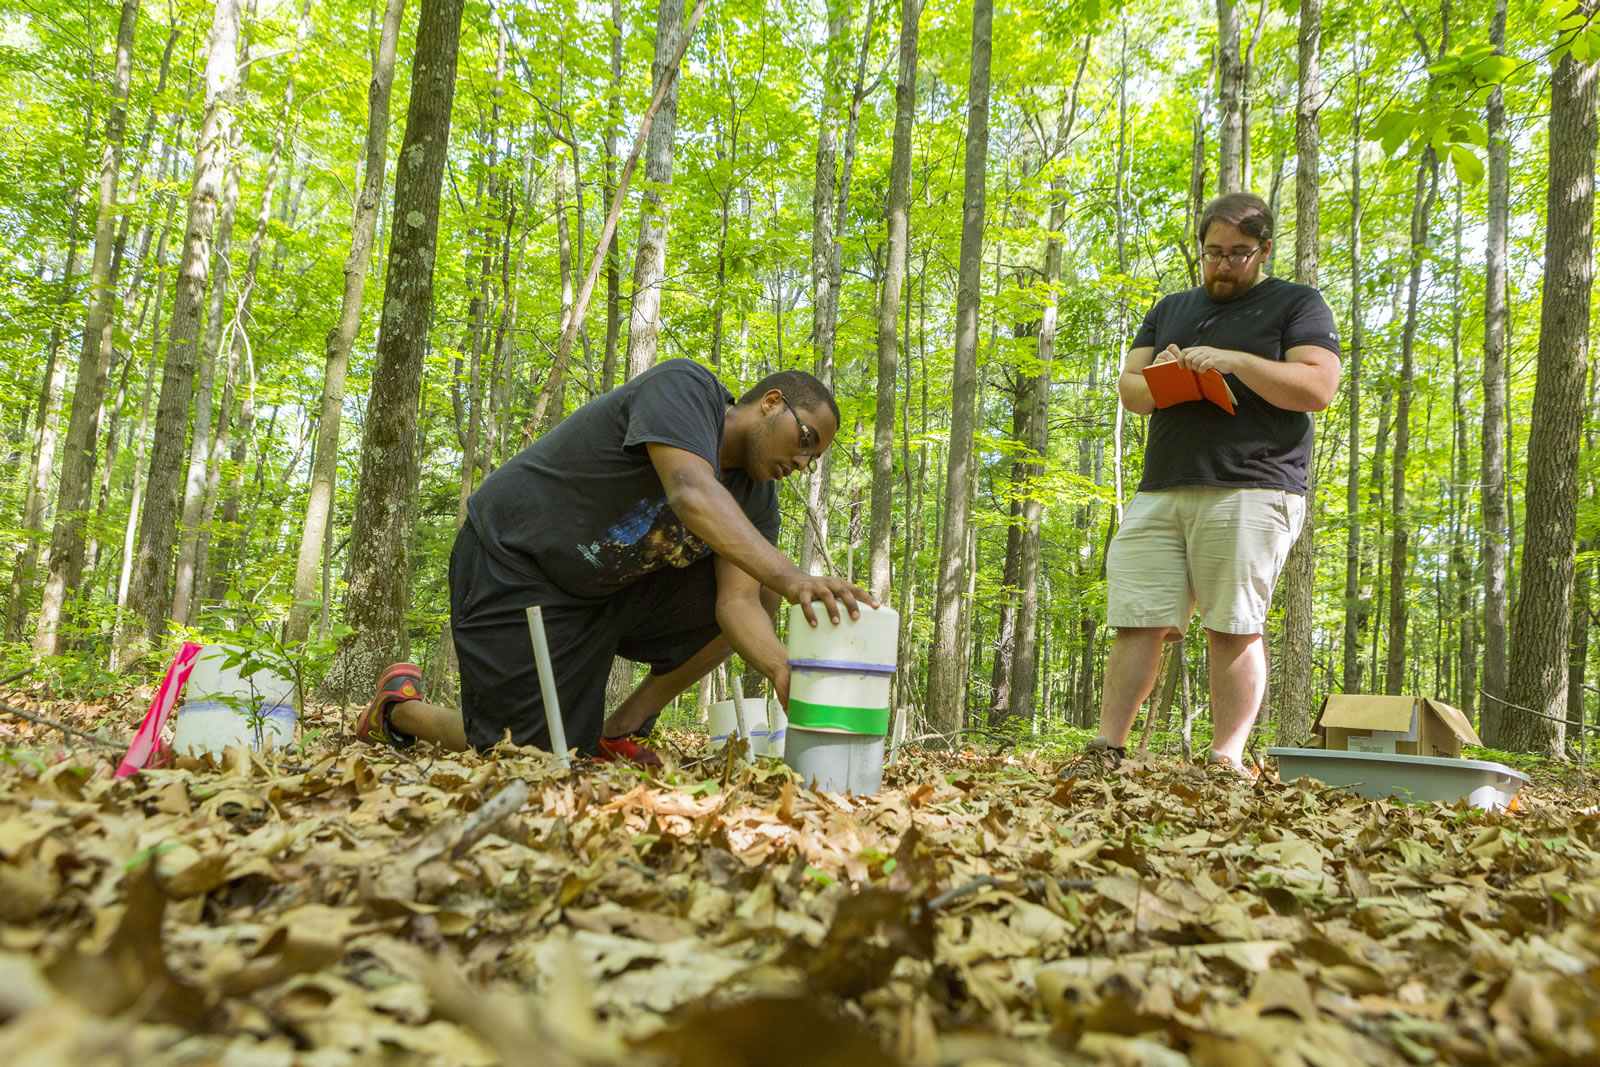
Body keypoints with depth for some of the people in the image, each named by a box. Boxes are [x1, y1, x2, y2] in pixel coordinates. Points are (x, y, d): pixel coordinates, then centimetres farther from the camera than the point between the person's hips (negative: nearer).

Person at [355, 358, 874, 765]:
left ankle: (621, 729, 0)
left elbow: (737, 602, -13)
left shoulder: (757, 496, -1)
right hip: (514, 567, -7)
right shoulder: (684, 387, -21)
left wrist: (782, 667, -32)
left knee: (759, 591, -7)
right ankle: (399, 705, 18)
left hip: (613, 587, 8)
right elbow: (692, 495, -40)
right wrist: (790, 575, -51)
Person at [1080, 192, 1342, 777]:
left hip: (1248, 492, -4)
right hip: (1160, 490, 4)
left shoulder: (1297, 305, 10)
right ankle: (1108, 747, 1)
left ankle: (1226, 760, 0)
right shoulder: (1171, 308, 25)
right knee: (1136, 620, -2)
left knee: (1233, 628, -6)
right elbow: (1127, 385, 19)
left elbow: (1318, 388, -4)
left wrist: (1235, 360, -13)